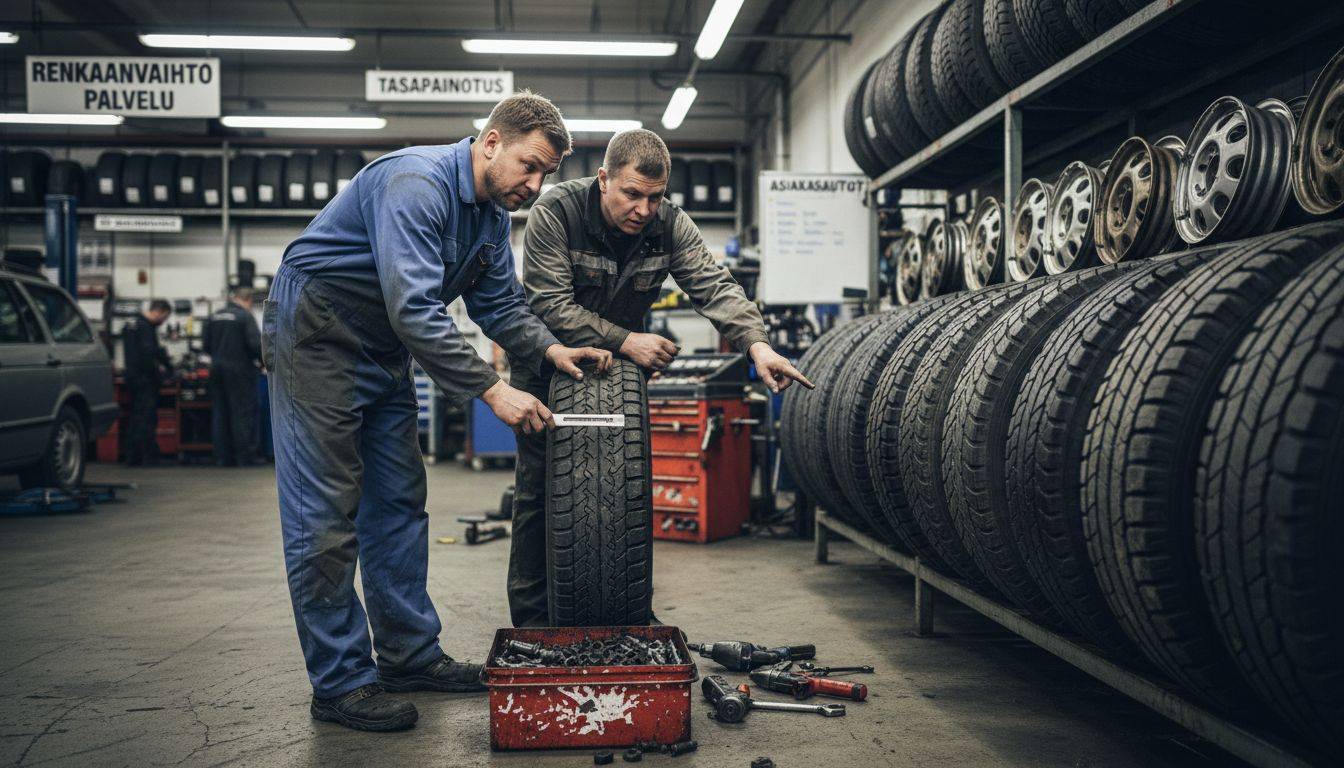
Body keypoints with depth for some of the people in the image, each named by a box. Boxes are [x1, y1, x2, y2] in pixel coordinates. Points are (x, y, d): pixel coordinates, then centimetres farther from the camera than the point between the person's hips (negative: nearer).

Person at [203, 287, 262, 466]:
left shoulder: (215, 317, 9)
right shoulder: (245, 316, -10)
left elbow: (206, 344, 12)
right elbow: (255, 343, -17)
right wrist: (263, 361, 0)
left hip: (217, 369, 6)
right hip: (240, 369, -6)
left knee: (220, 413, 9)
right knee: (243, 413, -1)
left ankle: (223, 458, 10)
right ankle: (244, 457, -2)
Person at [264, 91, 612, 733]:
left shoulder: (493, 212, 4)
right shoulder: (415, 183, -26)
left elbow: (500, 305, 8)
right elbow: (415, 309, -34)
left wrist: (550, 351, -10)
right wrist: (491, 390, -34)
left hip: (384, 352, 10)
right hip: (316, 336, -9)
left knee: (399, 505, 10)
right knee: (326, 516, -6)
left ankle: (410, 654, 19)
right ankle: (338, 682, 0)